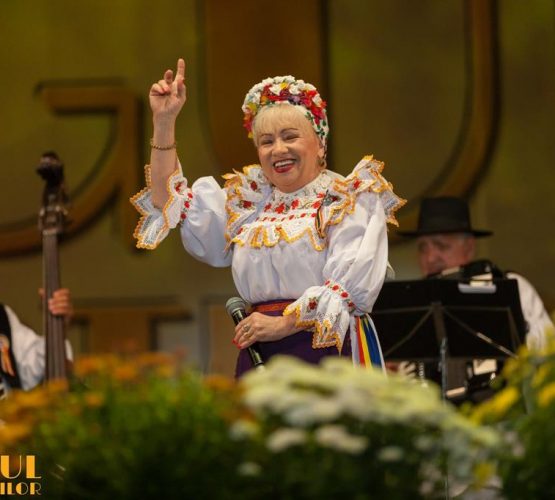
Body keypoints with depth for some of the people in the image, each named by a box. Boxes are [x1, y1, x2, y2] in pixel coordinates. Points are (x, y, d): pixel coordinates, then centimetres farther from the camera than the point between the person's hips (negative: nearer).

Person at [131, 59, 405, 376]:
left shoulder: (350, 200, 2)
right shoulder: (248, 201, 20)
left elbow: (352, 287, -9)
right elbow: (169, 203, 22)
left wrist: (285, 324, -12)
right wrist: (164, 123, 16)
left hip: (328, 350, -5)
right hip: (258, 355, 5)